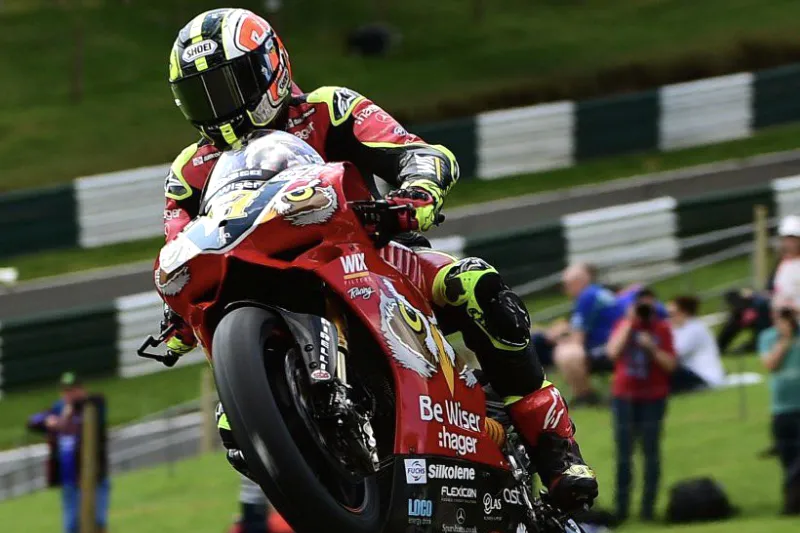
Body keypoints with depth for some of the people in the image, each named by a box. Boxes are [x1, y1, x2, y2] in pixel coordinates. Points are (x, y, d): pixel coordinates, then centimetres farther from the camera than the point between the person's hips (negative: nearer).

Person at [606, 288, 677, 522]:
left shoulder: (662, 329, 1)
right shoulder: (623, 325, 5)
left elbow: (671, 364, -4)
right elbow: (613, 352, -13)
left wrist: (652, 348, -19)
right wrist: (629, 322, -11)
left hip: (653, 399, -1)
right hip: (624, 396, 1)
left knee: (651, 452, -1)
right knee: (624, 453, 2)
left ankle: (648, 506, 1)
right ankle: (621, 506, 6)